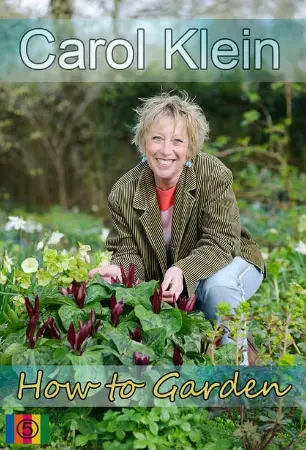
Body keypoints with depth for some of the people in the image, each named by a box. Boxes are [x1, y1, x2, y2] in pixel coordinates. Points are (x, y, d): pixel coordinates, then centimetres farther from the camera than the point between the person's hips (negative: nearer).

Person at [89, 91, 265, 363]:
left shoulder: (214, 174, -23)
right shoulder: (124, 192, -14)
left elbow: (219, 243, -25)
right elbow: (128, 251, -9)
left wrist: (183, 271, -44)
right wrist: (119, 270, -34)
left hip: (226, 262, -3)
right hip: (165, 286, 3)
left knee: (218, 286, -35)